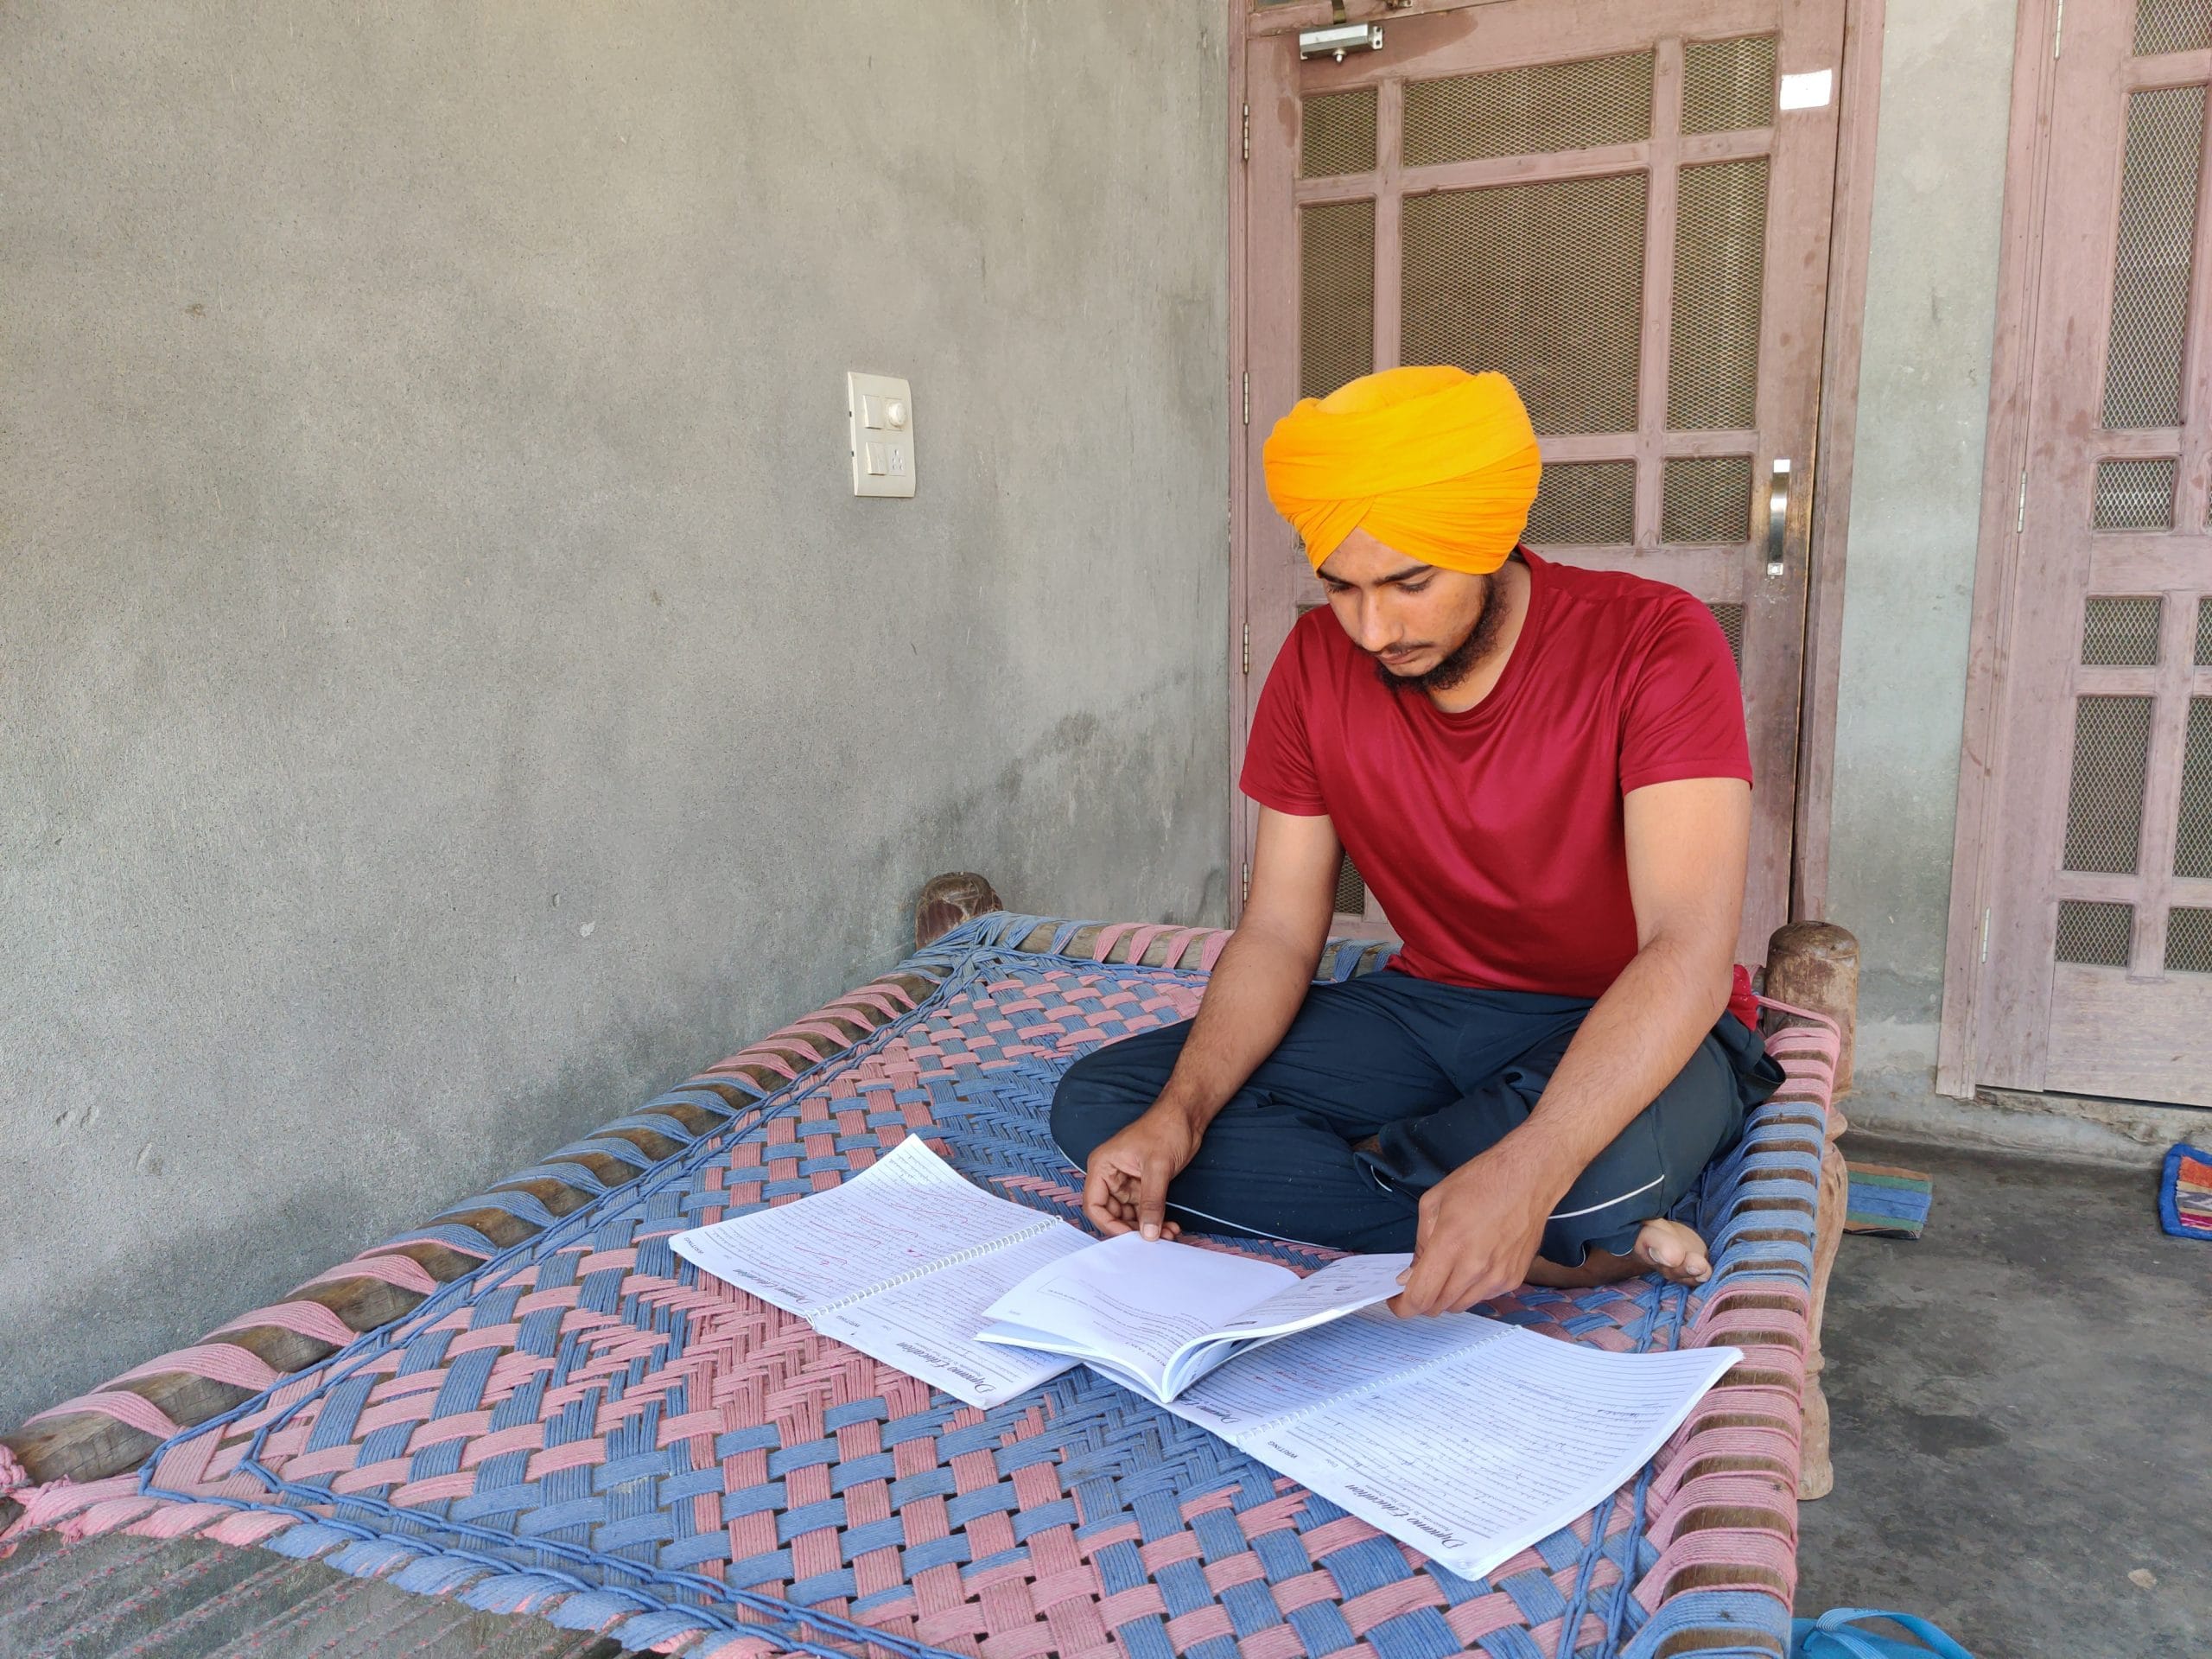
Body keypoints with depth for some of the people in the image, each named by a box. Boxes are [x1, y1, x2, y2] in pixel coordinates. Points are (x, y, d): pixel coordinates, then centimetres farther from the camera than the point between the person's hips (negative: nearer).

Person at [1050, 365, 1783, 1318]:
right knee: (1096, 1106, -15)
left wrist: (1524, 1170, -44)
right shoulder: (1317, 665, -4)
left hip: (1628, 1033, -5)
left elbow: (1690, 952, -28)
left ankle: (1343, 1167, -11)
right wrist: (1179, 1115, -21)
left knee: (1600, 1161, -43)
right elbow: (1278, 934, -3)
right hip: (1429, 1011, 6)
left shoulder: (1652, 643, -19)